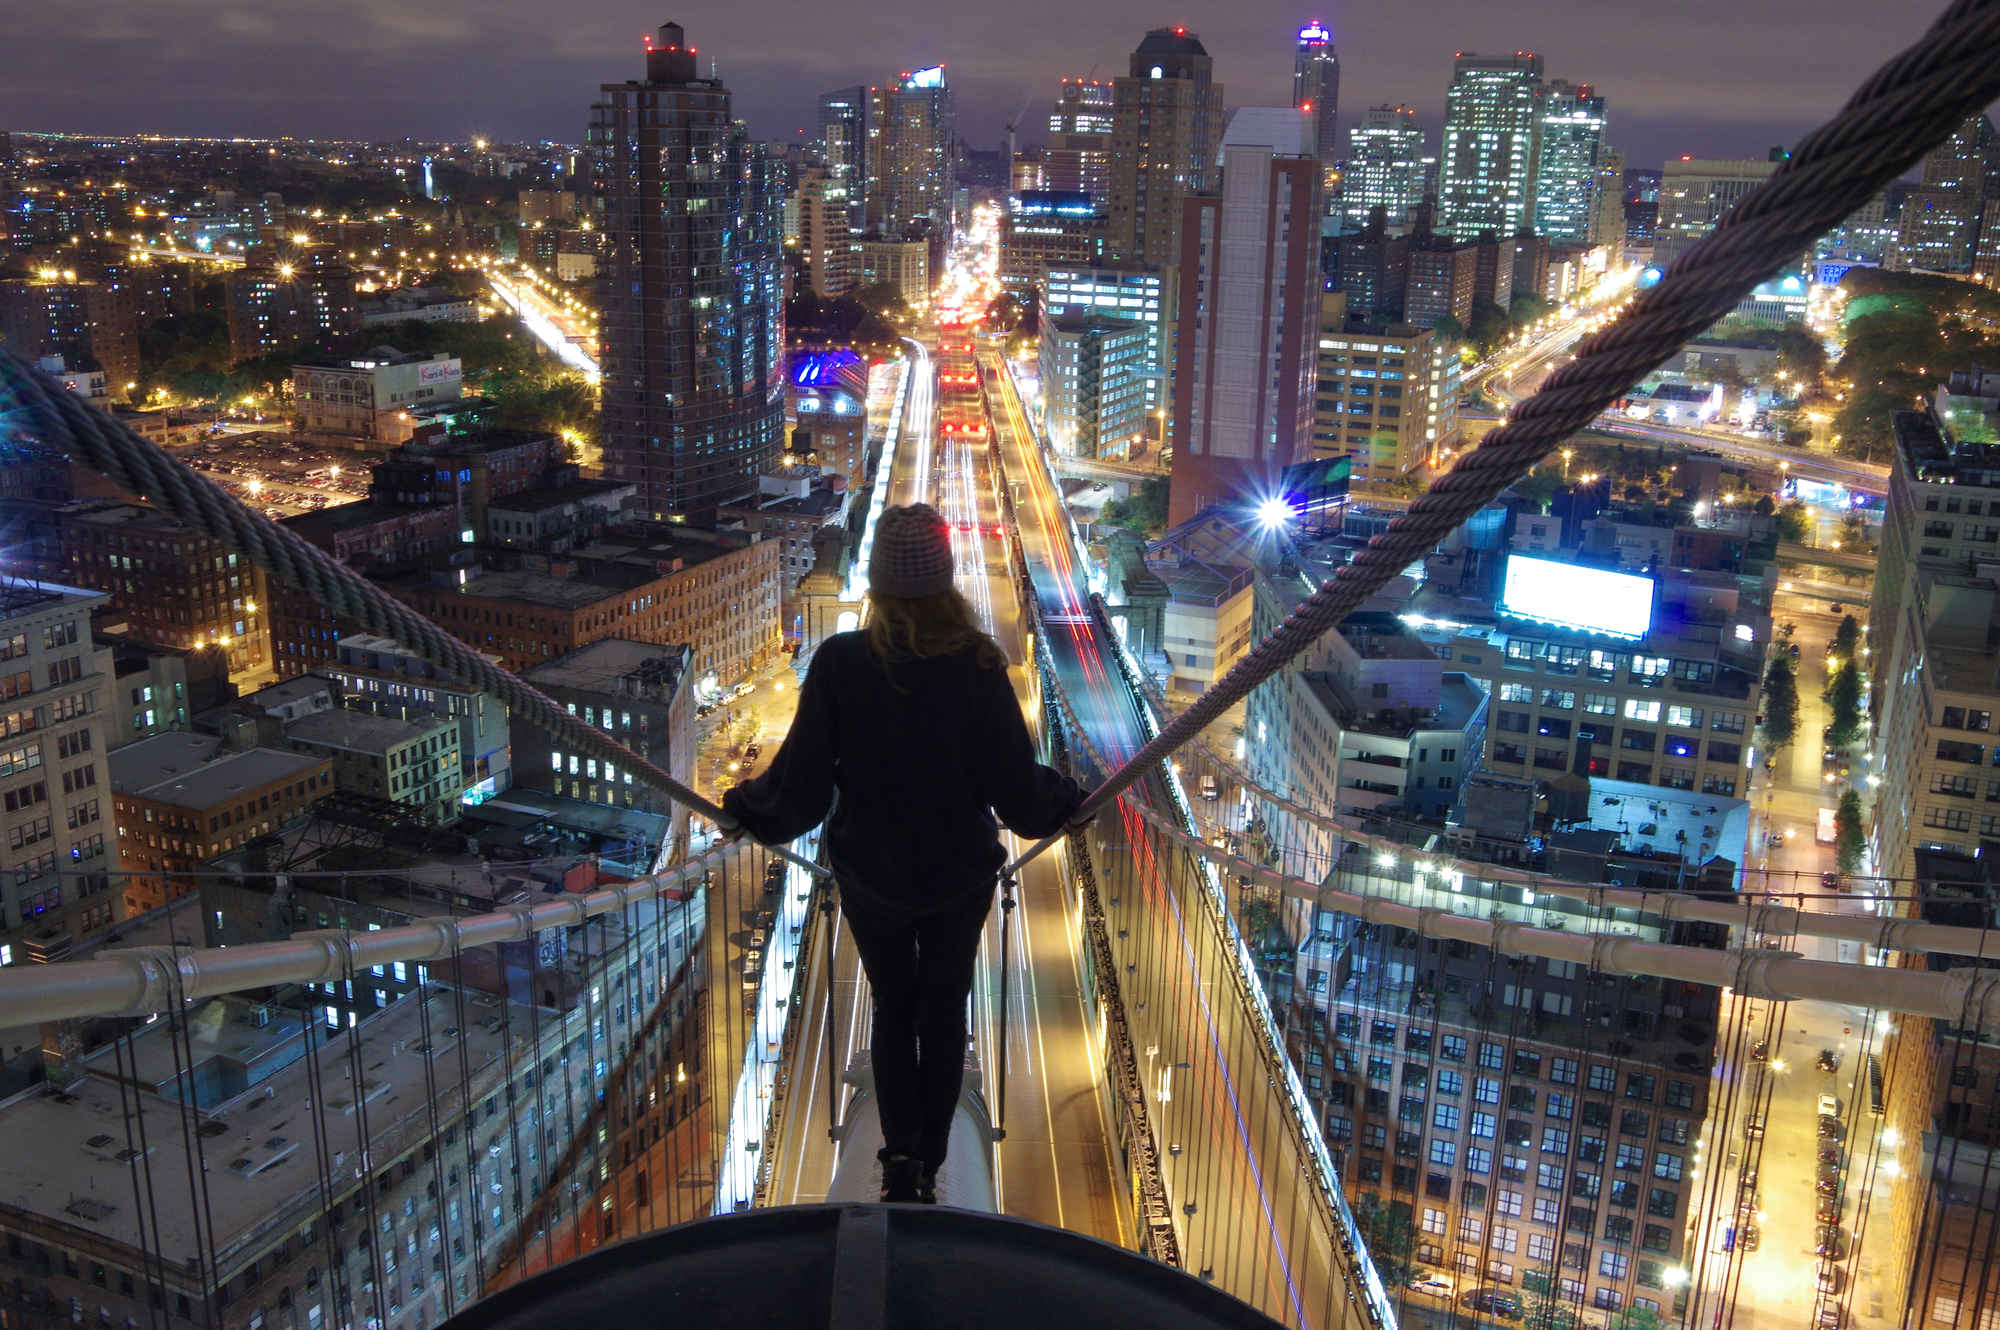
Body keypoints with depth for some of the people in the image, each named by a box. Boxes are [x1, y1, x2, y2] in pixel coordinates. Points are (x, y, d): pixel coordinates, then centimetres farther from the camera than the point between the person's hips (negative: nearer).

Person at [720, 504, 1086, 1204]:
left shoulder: (840, 662, -19)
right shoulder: (977, 665, -19)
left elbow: (800, 787, -14)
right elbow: (1019, 792, -15)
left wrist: (747, 806, 6)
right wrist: (1066, 798, 6)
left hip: (869, 874, 0)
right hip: (960, 877, 0)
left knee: (893, 1008, 22)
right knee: (945, 1012, 20)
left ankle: (901, 1156, 13)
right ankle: (927, 1167, 27)